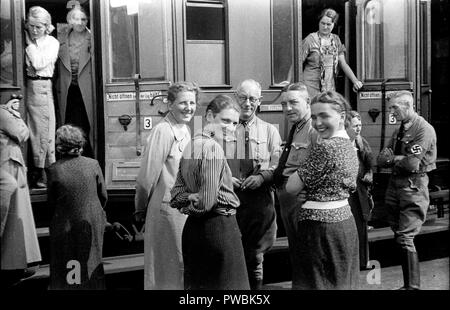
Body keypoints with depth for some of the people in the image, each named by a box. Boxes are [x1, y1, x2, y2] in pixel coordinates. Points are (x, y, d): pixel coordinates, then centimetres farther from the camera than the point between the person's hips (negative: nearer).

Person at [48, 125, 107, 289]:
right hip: (92, 223, 2)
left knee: (65, 264, 13)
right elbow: (103, 196, -1)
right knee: (91, 262, 17)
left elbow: (51, 201, -3)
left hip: (65, 225, -1)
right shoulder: (93, 164, -11)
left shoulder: (54, 169, -14)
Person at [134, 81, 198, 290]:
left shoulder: (185, 130, 9)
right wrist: (141, 209, -6)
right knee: (169, 266, 4)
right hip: (166, 208, -8)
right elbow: (148, 174, -15)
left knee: (183, 263, 17)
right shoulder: (163, 131, -17)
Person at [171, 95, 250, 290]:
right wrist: (195, 205, -1)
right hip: (220, 227, -9)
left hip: (192, 228, 9)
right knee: (225, 284, 2)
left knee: (196, 284, 18)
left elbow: (177, 194, 9)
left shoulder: (192, 145, 9)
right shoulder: (213, 148, -17)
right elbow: (208, 201, -20)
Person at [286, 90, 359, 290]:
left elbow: (292, 188, -15)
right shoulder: (349, 146, 9)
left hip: (320, 223, -9)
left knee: (319, 282, 3)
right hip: (345, 220, 9)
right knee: (342, 282, 18)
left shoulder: (325, 147, -19)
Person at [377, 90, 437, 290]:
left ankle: (413, 286, -2)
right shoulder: (399, 131, 15)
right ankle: (407, 282, 21)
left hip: (413, 186, -8)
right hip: (394, 184, 8)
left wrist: (392, 158, -1)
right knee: (398, 234, 10)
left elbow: (412, 163, -19)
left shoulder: (425, 130, -10)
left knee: (405, 238, -11)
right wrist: (399, 159, -10)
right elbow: (380, 160, 8)